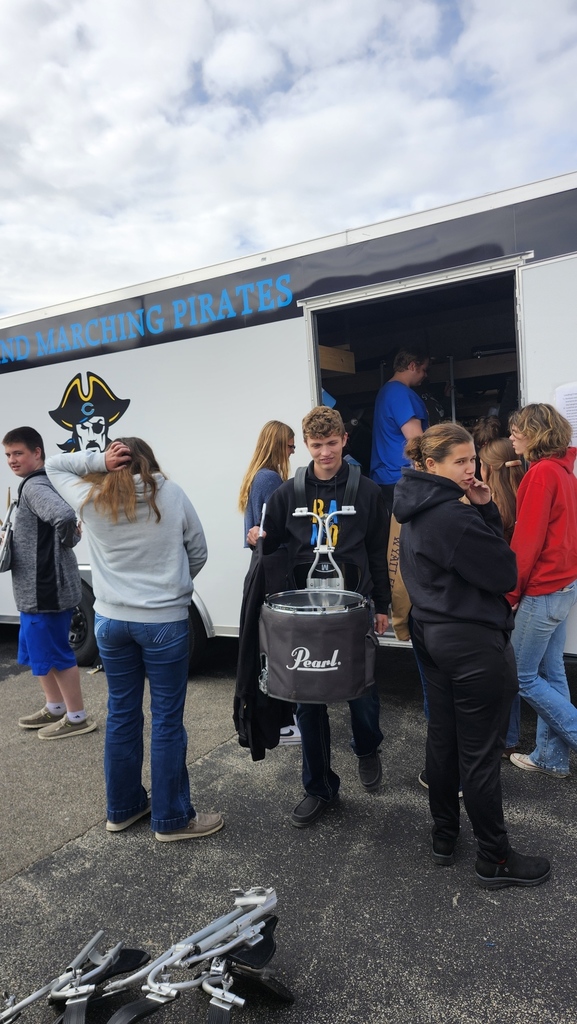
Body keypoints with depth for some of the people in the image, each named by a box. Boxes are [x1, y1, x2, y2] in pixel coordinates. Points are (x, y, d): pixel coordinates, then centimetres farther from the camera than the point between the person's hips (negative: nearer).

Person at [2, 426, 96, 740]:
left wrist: (64, 541, -21)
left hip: (46, 590, -10)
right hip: (36, 589, 10)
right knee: (36, 651, 21)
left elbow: (65, 516, -39)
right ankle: (54, 708, 35)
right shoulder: (39, 485, 14)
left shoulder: (34, 486, -18)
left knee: (54, 654, 2)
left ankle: (77, 718, 16)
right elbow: (69, 524, 25)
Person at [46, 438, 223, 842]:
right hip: (165, 621, -3)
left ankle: (122, 808, 32)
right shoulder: (172, 494, -6)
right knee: (167, 720, 6)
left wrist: (98, 460, -1)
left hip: (111, 621, 3)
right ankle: (172, 818, 18)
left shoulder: (90, 500, -1)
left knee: (122, 714, 17)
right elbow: (199, 552, 1)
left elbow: (54, 466, 16)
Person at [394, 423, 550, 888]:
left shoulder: (418, 511, 7)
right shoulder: (452, 515, -23)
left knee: (442, 739, 19)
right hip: (475, 641, -9)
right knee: (481, 754, 4)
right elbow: (505, 574, -16)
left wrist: (483, 510, -3)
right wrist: (486, 511, -8)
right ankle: (495, 859, 21)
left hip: (433, 635, 10)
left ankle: (444, 836, 35)